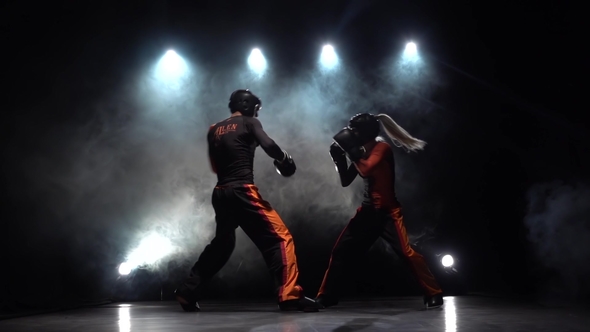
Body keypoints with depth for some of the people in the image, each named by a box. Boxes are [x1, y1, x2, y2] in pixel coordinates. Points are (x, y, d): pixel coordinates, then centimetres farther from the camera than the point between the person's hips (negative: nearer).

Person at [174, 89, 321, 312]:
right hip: (242, 191, -7)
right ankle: (290, 296, -16)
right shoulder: (249, 122, 3)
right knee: (280, 237, -5)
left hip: (221, 193, 7)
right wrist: (284, 158, 2)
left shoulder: (214, 130, 19)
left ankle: (188, 291, 26)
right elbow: (268, 145, -14)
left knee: (222, 244, 25)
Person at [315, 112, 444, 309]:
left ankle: (434, 294, -4)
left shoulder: (382, 148, -11)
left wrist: (351, 151, -17)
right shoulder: (362, 153, 9)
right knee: (340, 251, 6)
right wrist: (340, 158, -1)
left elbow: (365, 170, -27)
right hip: (368, 211, 7)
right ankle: (325, 297, 15)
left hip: (388, 212, -7)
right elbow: (345, 182, 10)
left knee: (406, 252, -17)